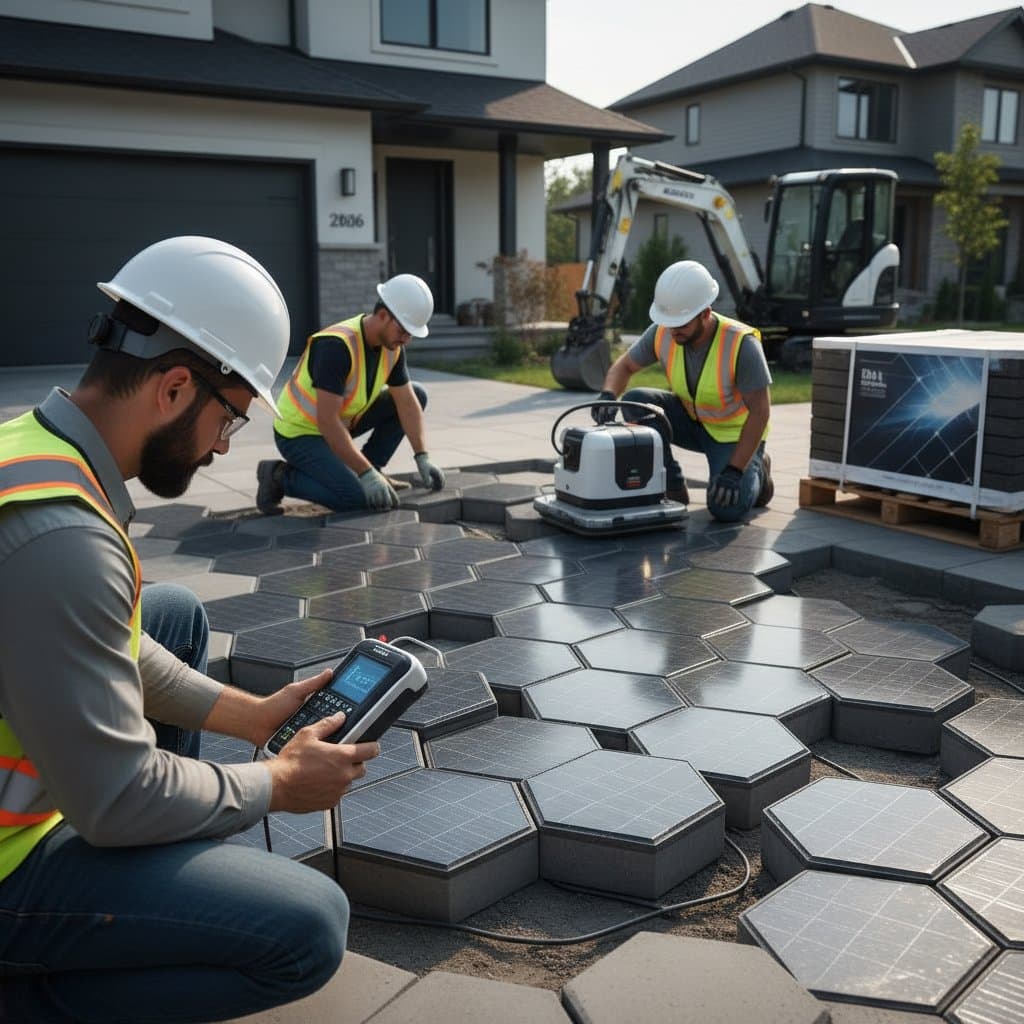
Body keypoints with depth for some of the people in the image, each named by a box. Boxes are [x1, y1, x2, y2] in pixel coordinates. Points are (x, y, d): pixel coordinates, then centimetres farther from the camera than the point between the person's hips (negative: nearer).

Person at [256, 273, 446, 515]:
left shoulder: (392, 344, -8)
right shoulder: (336, 345, -33)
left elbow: (407, 403, -2)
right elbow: (327, 421, -35)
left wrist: (423, 458, -13)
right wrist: (366, 474, -34)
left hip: (341, 421, 8)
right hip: (299, 432, -8)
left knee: (417, 395, 1)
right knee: (356, 498, -28)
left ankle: (367, 468, 7)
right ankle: (280, 476, -5)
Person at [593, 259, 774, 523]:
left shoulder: (741, 344, -32)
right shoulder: (662, 332, -19)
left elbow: (760, 411, -26)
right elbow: (624, 365, -4)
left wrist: (734, 470, -31)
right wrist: (608, 395, -27)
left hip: (735, 430, -4)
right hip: (691, 419, 5)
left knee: (727, 510, -25)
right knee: (635, 402, -23)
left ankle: (755, 470, 12)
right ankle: (672, 488, -6)